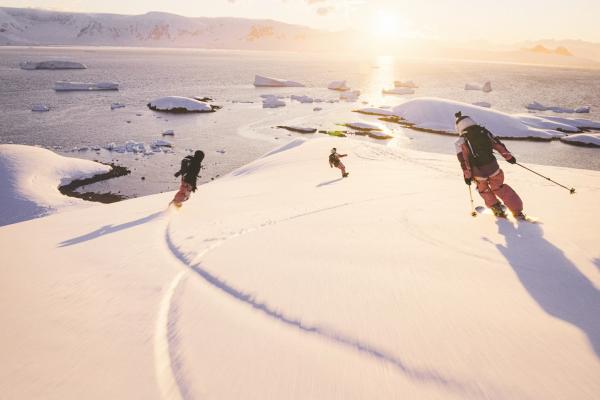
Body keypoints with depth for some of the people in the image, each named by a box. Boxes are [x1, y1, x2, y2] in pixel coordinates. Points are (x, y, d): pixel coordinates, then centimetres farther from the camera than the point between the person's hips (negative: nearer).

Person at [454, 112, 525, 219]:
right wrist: (508, 156, 18)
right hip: (493, 167, 3)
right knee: (499, 188, 23)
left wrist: (467, 175, -3)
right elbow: (498, 144, 10)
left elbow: (463, 159, -8)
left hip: (478, 172, -3)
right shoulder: (484, 131, 8)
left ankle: (497, 209, 32)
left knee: (483, 189, 28)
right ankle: (517, 211, 22)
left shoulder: (461, 140, -3)